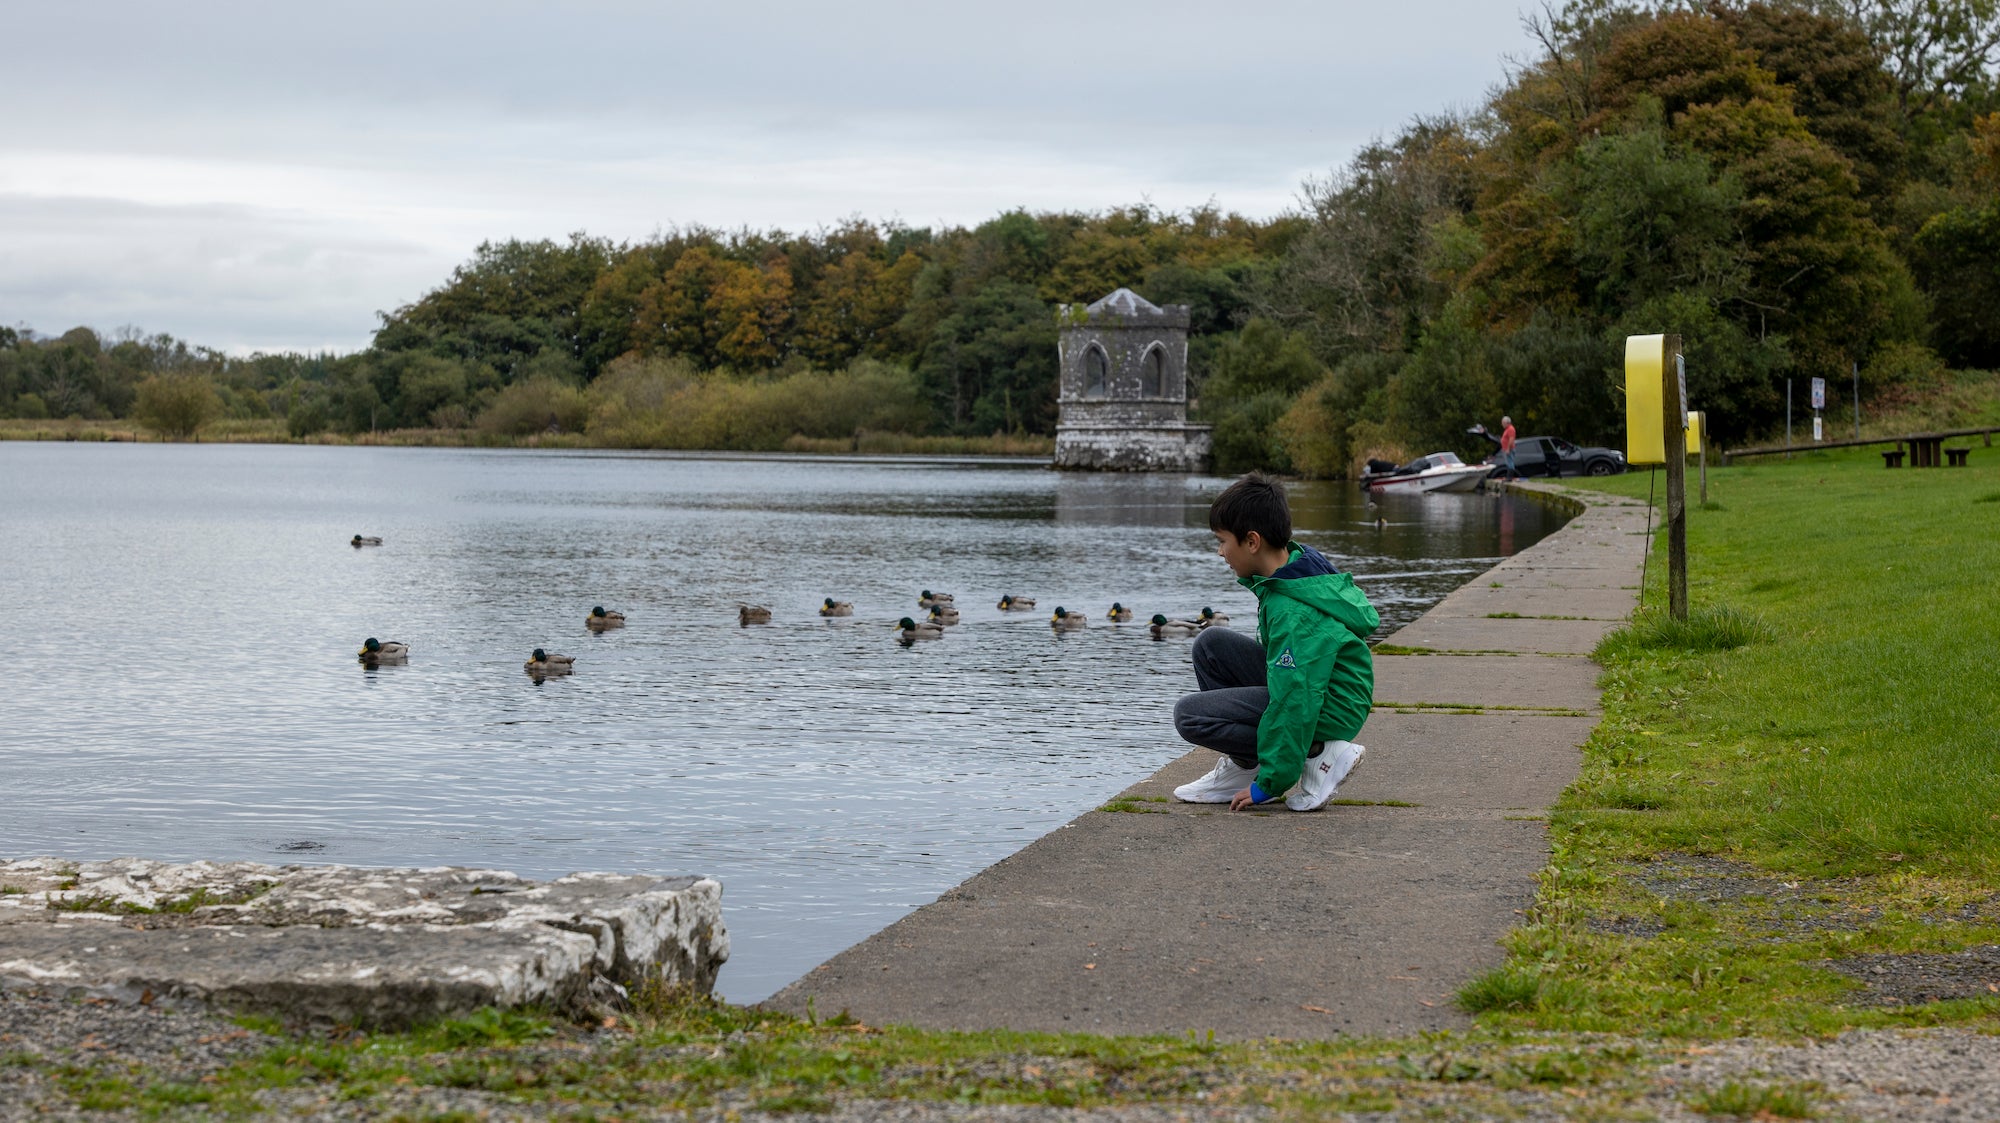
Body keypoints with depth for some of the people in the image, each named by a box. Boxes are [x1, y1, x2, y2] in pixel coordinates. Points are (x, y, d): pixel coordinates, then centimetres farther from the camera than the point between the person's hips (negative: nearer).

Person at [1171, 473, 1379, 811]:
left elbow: (1296, 699, -28)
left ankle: (1319, 756, -8)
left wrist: (1269, 784, -23)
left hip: (1327, 711, -10)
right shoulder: (1299, 563, 2)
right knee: (1211, 644, 7)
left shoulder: (1295, 612, -28)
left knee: (1188, 714, -13)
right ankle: (1242, 766, 10)